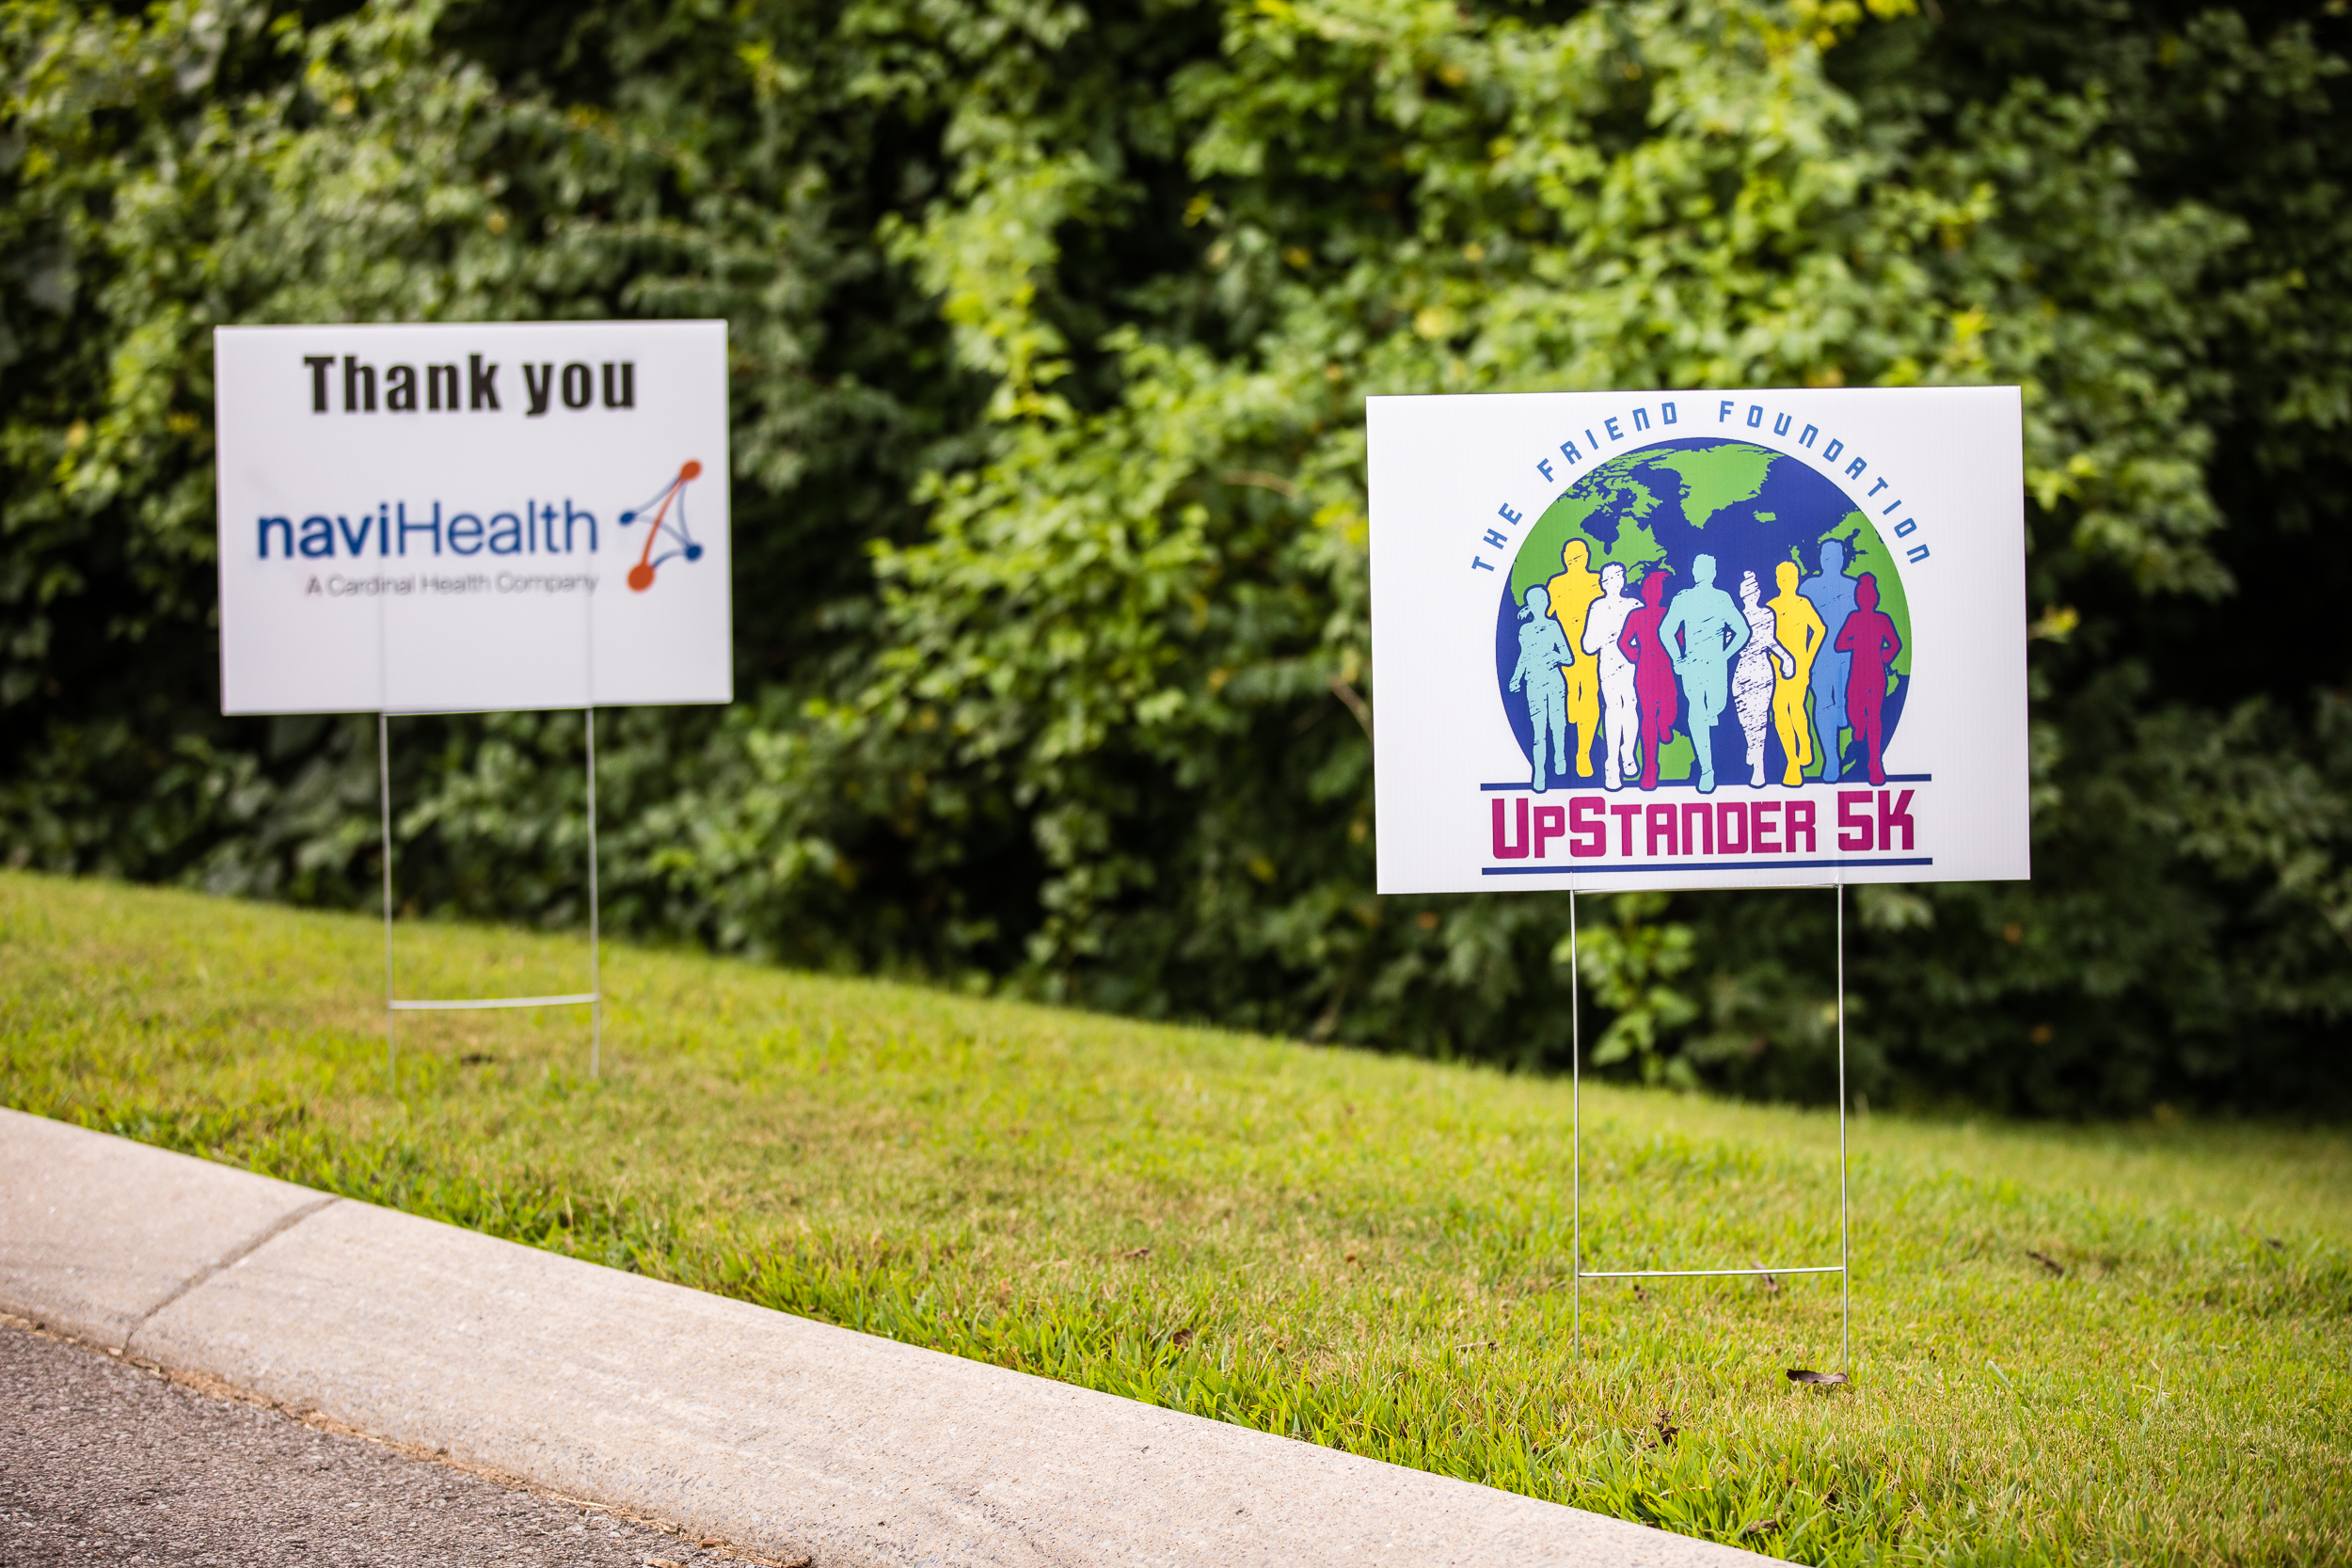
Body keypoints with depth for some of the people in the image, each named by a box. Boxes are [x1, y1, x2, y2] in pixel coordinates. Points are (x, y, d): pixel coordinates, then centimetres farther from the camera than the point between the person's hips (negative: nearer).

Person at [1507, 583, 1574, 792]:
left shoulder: (1553, 626, 4)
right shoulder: (1525, 629, 7)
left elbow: (1568, 657, 4)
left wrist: (1557, 657, -17)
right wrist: (1516, 678, 4)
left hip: (1555, 681, 0)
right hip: (1534, 682, 0)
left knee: (1558, 724, 5)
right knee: (1539, 730, -7)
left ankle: (1560, 758, 30)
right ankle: (1539, 774, -6)